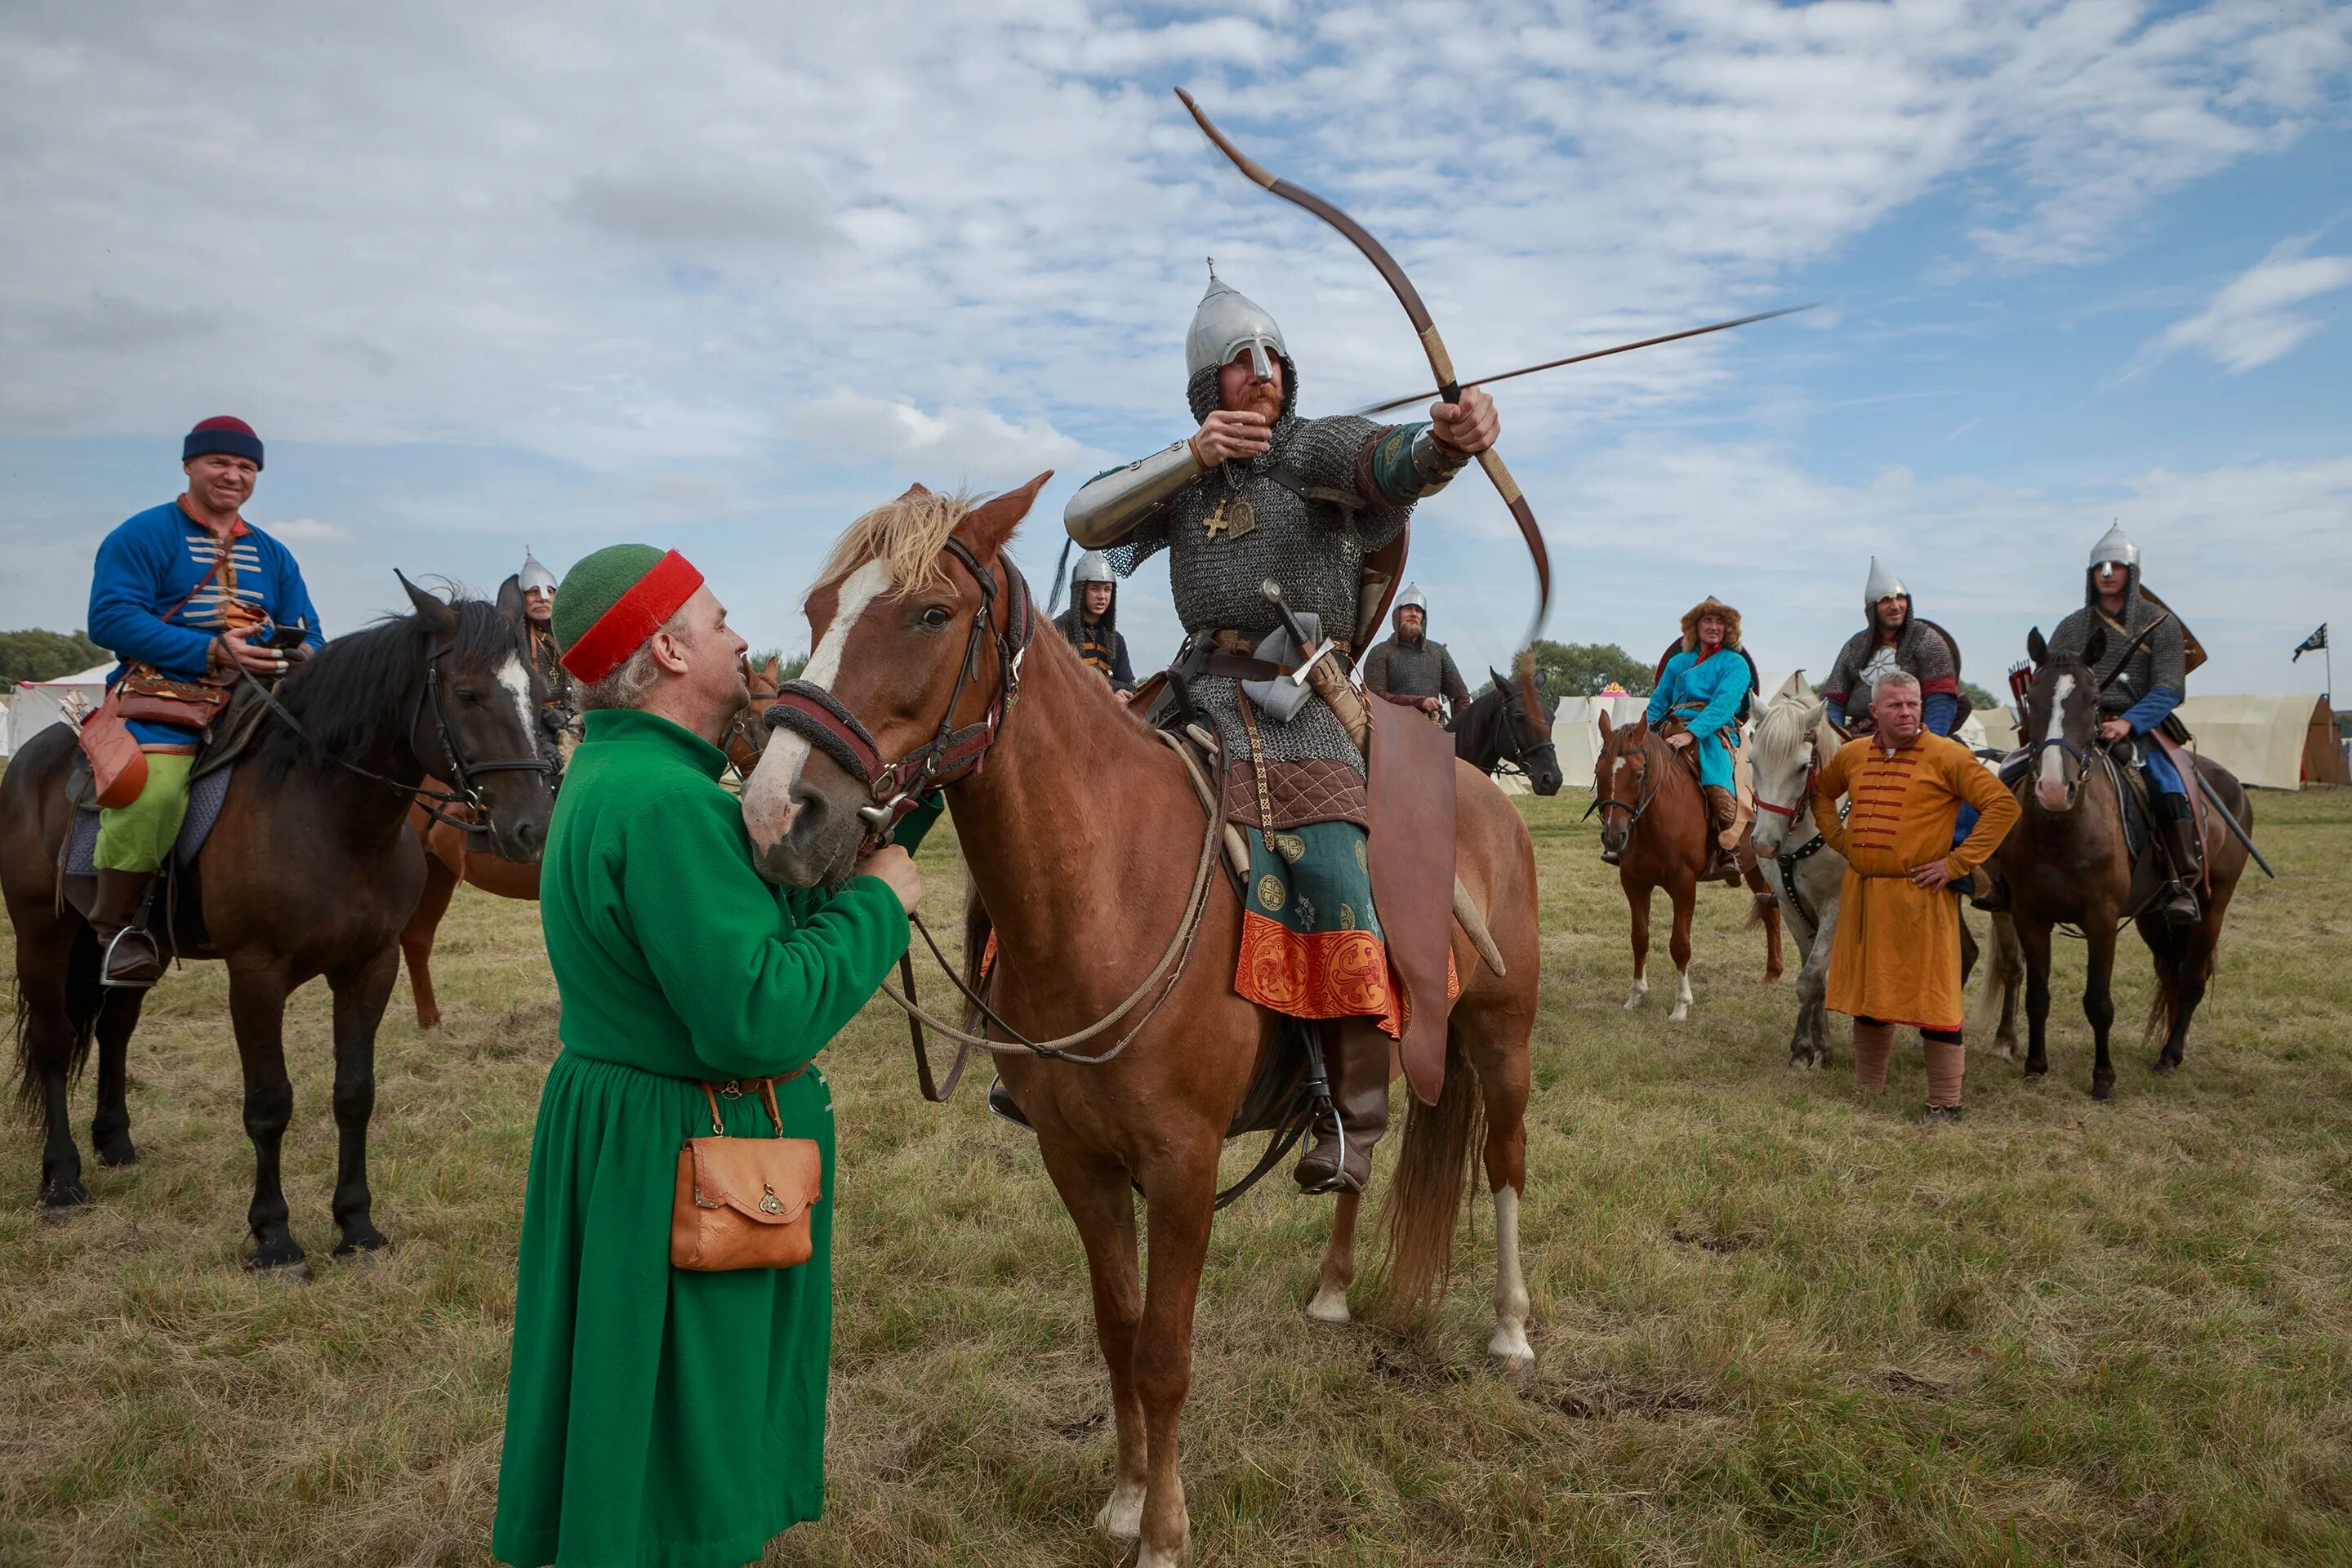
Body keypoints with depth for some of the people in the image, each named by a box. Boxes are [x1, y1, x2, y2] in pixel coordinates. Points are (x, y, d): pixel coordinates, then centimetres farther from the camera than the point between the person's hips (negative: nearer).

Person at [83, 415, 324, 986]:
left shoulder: (272, 555, 21)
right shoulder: (144, 535, 3)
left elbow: (308, 634, 19)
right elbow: (110, 619, -10)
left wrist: (301, 654, -8)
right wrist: (211, 651, -20)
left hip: (255, 700, 6)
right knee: (152, 786, -33)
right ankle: (116, 921, -11)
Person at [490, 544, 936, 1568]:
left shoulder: (617, 773, 9)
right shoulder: (666, 806, -26)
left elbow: (791, 876, 11)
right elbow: (762, 1016, -31)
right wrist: (880, 901, -19)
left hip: (625, 1121, 10)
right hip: (680, 1156, -10)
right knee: (677, 1419, 8)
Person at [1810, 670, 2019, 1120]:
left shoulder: (1947, 756, -8)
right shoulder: (1853, 754, 8)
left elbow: (2003, 806, -11)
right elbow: (1820, 792, 27)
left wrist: (1957, 863, -14)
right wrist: (1840, 839, 13)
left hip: (1921, 895, -6)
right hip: (1862, 893, 6)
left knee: (1933, 997, -1)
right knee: (1867, 992, 15)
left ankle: (1945, 1104, 8)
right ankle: (1868, 1091, 30)